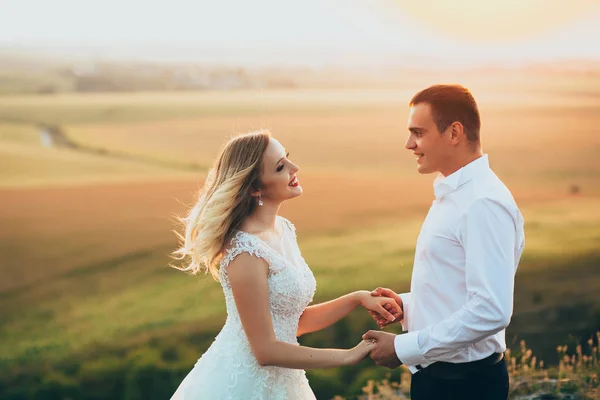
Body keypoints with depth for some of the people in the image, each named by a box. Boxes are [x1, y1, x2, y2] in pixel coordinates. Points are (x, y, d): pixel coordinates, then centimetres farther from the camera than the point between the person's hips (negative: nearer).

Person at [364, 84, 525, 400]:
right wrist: (405, 304, 3)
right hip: (433, 373, 9)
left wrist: (404, 348, -21)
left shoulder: (484, 203, -20)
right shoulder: (451, 193, 10)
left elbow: (492, 310, -27)